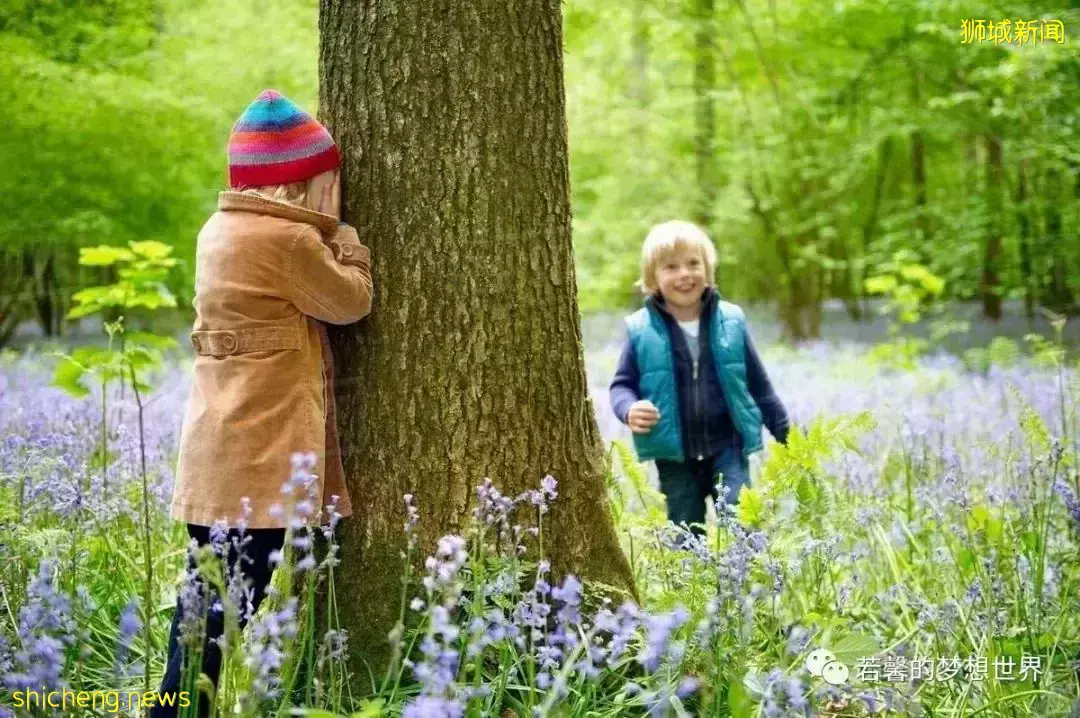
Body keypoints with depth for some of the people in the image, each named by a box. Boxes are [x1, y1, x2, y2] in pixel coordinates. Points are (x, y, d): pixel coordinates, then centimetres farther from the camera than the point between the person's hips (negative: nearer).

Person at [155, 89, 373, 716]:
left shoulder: (222, 229, 12)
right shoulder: (288, 238, -16)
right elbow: (351, 301, -3)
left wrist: (328, 237, 12)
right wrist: (345, 239, 10)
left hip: (217, 454, 9)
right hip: (259, 459, -9)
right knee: (227, 609, -5)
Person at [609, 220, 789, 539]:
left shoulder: (731, 321, 0)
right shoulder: (641, 330, -6)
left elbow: (758, 382, 8)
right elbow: (622, 384, 2)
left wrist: (785, 432, 11)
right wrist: (629, 410, -21)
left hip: (727, 446, 0)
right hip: (674, 455, 0)